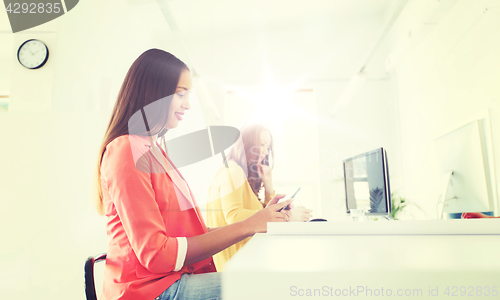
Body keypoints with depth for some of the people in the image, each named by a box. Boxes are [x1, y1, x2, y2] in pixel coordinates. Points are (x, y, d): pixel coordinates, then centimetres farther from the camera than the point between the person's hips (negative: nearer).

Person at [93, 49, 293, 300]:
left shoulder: (153, 149, 17)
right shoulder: (127, 150, -11)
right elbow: (155, 254, -17)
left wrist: (261, 221, 3)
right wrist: (248, 226, -17)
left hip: (172, 279, 8)